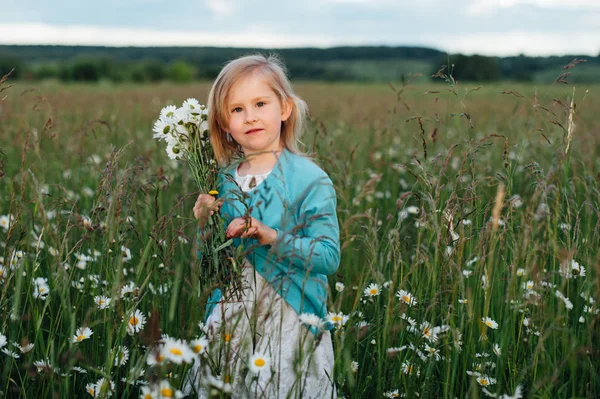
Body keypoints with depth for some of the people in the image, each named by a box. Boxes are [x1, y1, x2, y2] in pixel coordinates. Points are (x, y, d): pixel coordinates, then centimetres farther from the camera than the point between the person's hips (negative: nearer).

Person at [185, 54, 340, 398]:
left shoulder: (309, 179, -9)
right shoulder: (224, 182, 6)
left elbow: (329, 257, -14)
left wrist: (273, 237, -25)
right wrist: (206, 226, -6)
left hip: (289, 320, -4)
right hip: (229, 320, 4)